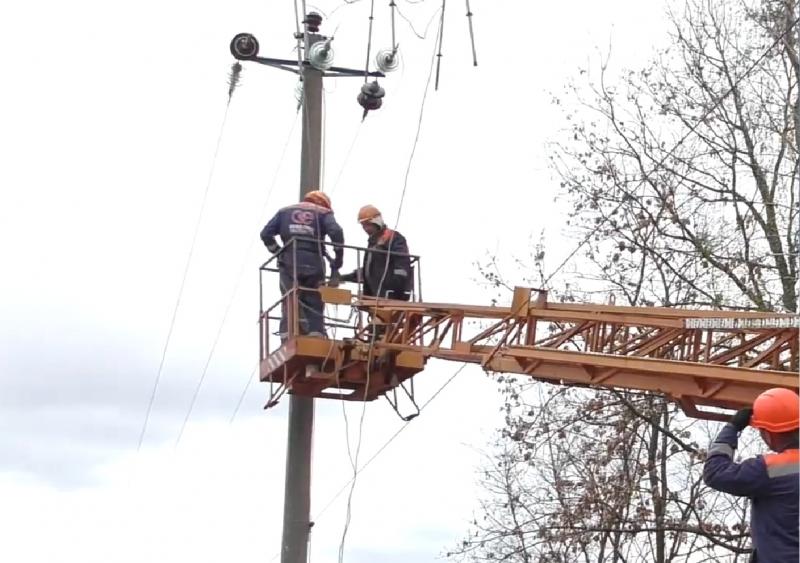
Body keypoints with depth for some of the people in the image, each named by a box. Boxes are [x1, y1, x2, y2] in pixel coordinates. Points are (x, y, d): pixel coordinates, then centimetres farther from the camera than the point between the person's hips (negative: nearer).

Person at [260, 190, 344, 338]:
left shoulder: (285, 211, 19)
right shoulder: (323, 213, 10)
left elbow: (266, 233, 9)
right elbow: (336, 232, -8)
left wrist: (277, 252, 16)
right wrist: (338, 259, -1)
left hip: (289, 263, 1)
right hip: (313, 264, -1)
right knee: (314, 303, 8)